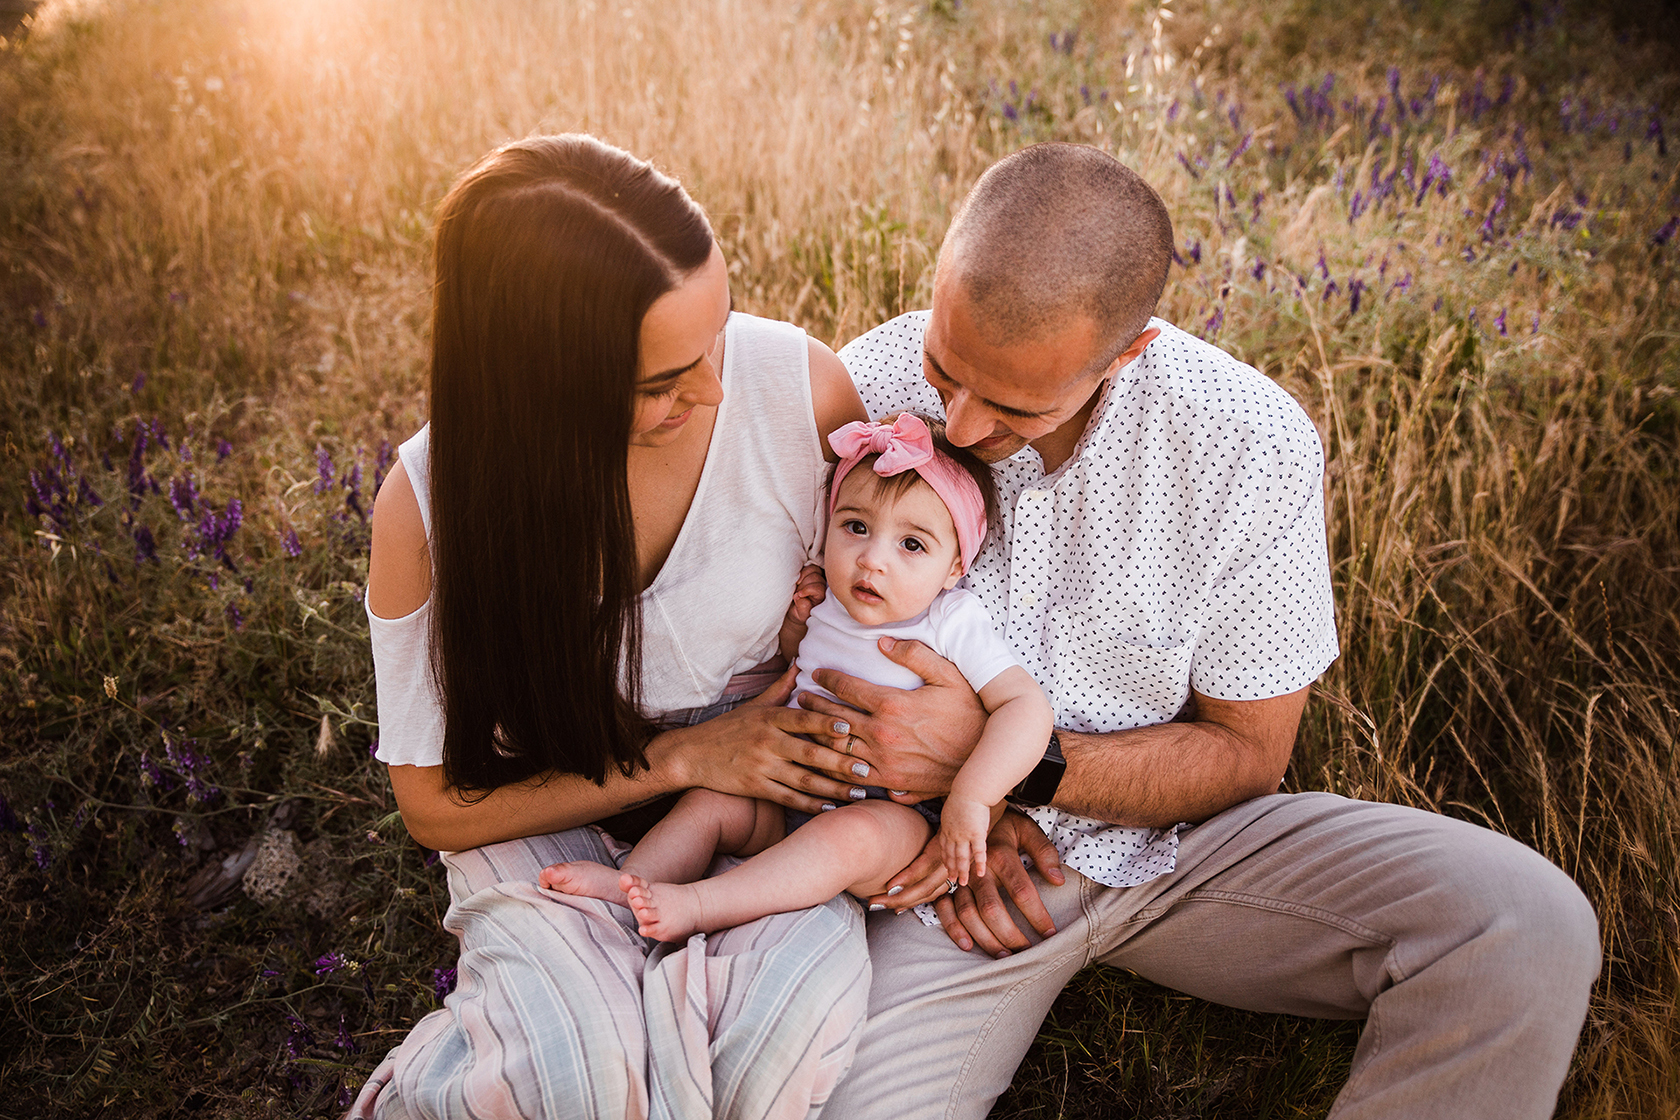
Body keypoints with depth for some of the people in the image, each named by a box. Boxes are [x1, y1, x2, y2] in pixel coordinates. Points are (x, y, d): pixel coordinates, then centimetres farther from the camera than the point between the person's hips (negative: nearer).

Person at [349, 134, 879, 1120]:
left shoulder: (799, 384, -19)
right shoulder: (433, 503, -19)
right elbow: (439, 805, -8)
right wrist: (684, 757, -19)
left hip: (766, 780, 2)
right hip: (547, 810, -1)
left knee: (798, 1019, -28)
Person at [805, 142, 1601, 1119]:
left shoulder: (1252, 442, -17)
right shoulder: (858, 393, -15)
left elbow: (1247, 753, -7)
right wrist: (945, 797, -15)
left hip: (1183, 835, 2)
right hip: (947, 858, -1)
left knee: (1530, 929, -18)